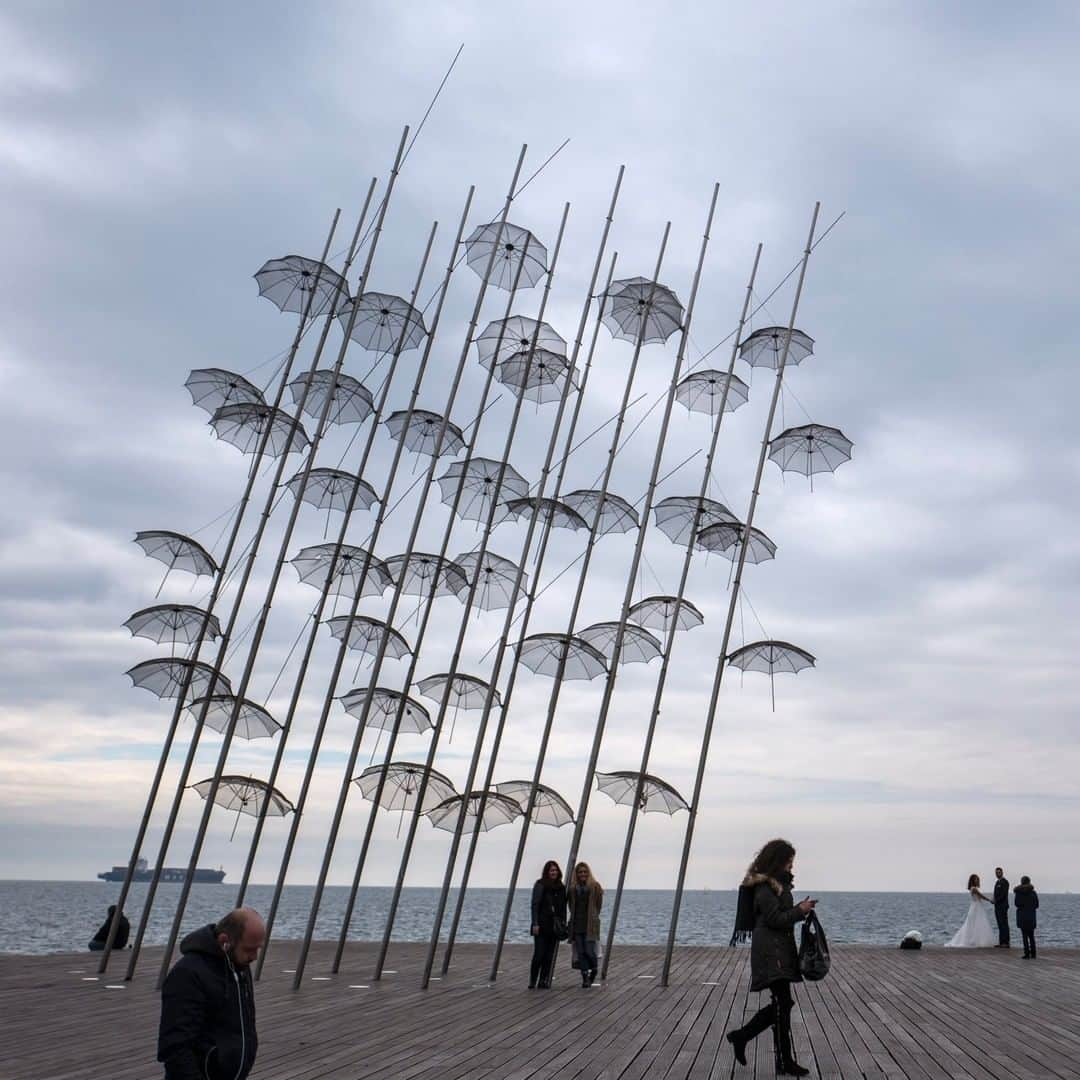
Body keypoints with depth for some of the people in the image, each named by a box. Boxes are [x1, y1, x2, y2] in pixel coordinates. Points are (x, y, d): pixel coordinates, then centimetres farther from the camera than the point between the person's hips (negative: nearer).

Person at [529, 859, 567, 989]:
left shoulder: (561, 887, 11)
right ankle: (532, 982, 7)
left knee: (549, 955, 5)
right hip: (542, 925, -5)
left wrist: (563, 924, 7)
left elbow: (563, 907, 14)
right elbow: (535, 905, -8)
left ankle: (543, 981, 13)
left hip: (554, 927, 5)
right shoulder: (540, 885, -4)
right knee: (539, 954, -6)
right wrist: (535, 924, -14)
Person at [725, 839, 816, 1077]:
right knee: (783, 1003, -5)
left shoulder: (777, 883, 16)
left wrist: (799, 909, 6)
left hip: (779, 949, 10)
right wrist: (800, 911, -11)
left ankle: (741, 1036, 20)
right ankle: (785, 1062, 4)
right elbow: (775, 919, -17)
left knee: (781, 1003, 11)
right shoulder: (765, 887, -15)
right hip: (771, 951, -10)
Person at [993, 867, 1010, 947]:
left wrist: (995, 901, -13)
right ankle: (1001, 942, 8)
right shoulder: (997, 882, 19)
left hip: (1003, 907, -9)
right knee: (1000, 925, 8)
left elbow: (1004, 894, -17)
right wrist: (994, 902, 12)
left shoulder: (1004, 882, -9)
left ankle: (1006, 943, -6)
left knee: (1004, 925, -7)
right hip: (997, 907, 9)